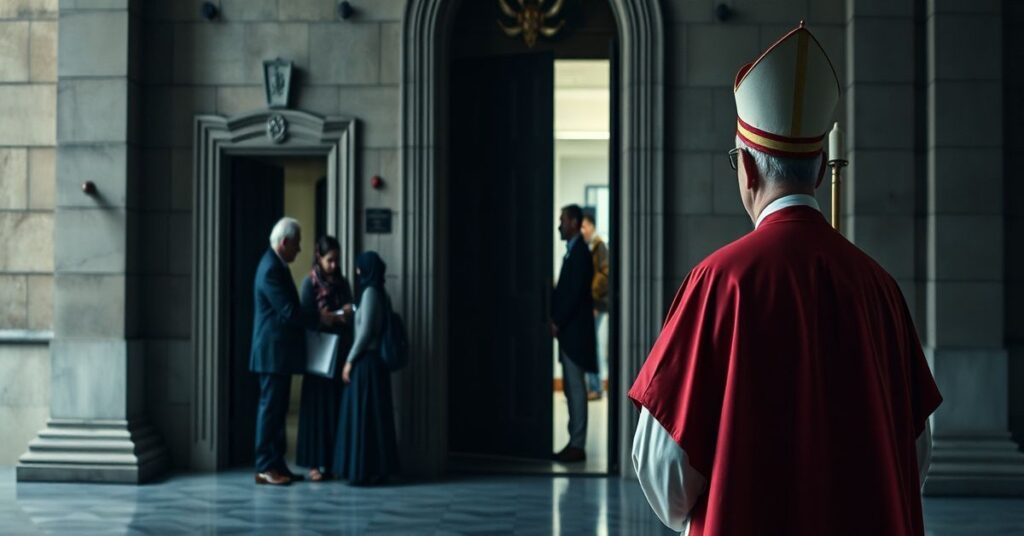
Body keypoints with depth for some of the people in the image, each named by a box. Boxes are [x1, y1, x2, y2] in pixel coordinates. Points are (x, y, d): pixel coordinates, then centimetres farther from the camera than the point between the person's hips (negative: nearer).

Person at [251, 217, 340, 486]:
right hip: (273, 352, -10)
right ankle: (265, 468, -1)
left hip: (280, 352, 10)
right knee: (270, 408, -5)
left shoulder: (277, 266, 16)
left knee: (277, 409, 11)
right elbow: (288, 312, -21)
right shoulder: (271, 270, -17)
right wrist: (320, 318, -14)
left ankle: (276, 464, 16)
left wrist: (317, 317, 11)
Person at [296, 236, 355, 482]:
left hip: (341, 352, 5)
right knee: (318, 405, -2)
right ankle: (316, 463, 2)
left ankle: (334, 460, 8)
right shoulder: (310, 282, -2)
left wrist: (351, 314, -8)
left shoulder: (342, 282, 12)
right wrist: (338, 316, -16)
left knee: (338, 405, 3)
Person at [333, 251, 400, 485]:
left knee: (362, 416, -5)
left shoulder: (370, 292, -13)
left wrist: (349, 360, -13)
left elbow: (365, 331, -16)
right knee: (375, 416, 10)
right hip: (377, 360, 9)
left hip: (366, 361, -9)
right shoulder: (381, 293, 13)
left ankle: (364, 471, -3)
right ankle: (378, 469, 13)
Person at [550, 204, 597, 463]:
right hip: (567, 330, 10)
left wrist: (557, 323, -15)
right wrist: (554, 319, 8)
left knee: (576, 387, -6)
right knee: (571, 388, 11)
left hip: (574, 330, -10)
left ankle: (578, 445, -3)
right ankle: (574, 442, 15)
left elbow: (575, 293, -18)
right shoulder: (572, 252, 16)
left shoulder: (580, 253, -13)